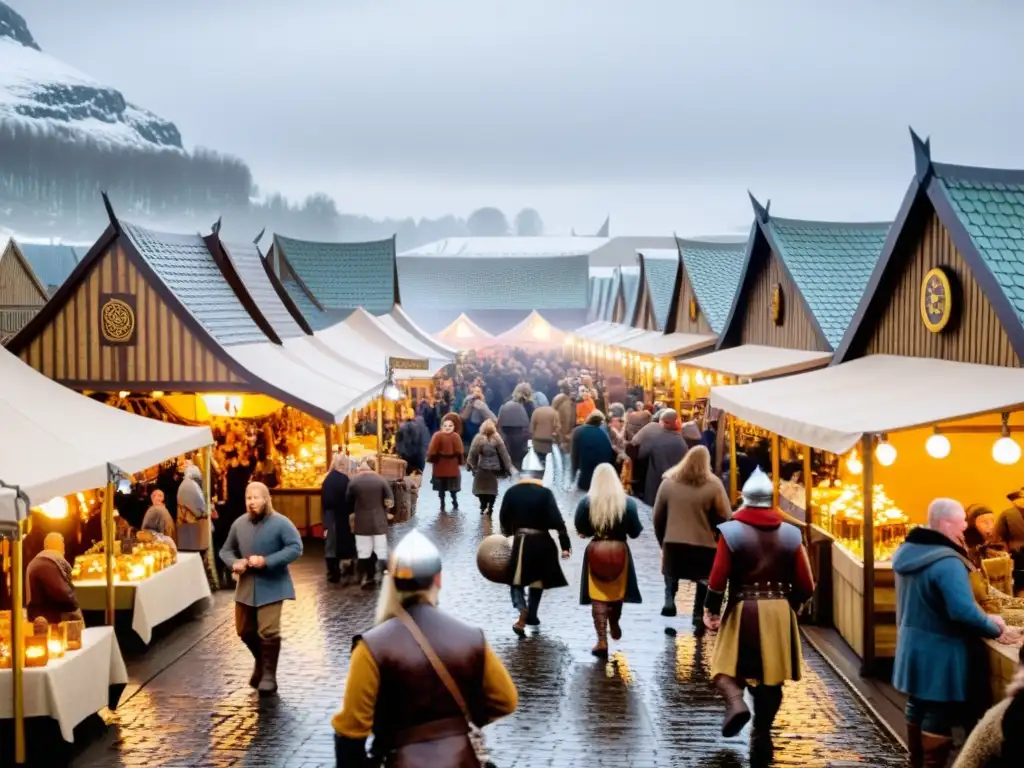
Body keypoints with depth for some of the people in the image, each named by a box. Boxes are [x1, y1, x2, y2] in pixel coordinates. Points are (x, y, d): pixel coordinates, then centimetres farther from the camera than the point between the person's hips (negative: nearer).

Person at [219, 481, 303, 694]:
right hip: (246, 586, 5)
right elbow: (226, 550, 12)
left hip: (271, 586, -5)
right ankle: (262, 662, 40)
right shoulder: (239, 524, 2)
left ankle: (268, 675, 3)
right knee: (245, 631, 14)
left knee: (268, 631, -11)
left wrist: (267, 561, -25)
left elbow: (296, 547, -18)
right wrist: (234, 563, -12)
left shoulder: (280, 523, -13)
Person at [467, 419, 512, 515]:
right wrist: (507, 468, 5)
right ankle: (490, 508, 7)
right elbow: (503, 454, -2)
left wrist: (470, 464, 10)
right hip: (494, 468, 1)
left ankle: (483, 507, 5)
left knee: (481, 487, 10)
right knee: (492, 488, 10)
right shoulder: (497, 439, -5)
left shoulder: (478, 439, -8)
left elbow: (473, 453, -5)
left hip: (482, 468, -1)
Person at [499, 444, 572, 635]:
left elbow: (504, 519, 4)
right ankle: (531, 615, 29)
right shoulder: (545, 493, -11)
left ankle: (523, 614, -19)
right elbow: (557, 521, -13)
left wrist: (508, 534, 23)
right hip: (542, 541, 0)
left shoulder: (511, 492, -4)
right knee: (537, 579, 19)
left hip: (521, 541, 0)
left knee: (518, 580, 6)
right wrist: (565, 544, -8)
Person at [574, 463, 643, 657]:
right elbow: (635, 532, -4)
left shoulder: (586, 502, -6)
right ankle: (614, 625, 43)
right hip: (620, 550, 1)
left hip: (595, 551, -1)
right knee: (617, 592, 23)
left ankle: (602, 641, -5)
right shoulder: (627, 502, -5)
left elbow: (580, 530, -4)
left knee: (598, 596, 2)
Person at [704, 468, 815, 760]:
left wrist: (711, 610, 2)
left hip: (743, 610, -3)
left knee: (727, 664, 12)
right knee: (771, 674, 11)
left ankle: (735, 702, -17)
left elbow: (718, 579, -12)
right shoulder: (790, 534, 0)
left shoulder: (731, 531, -8)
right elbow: (806, 586, 1)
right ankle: (761, 739, 12)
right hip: (779, 612, 3)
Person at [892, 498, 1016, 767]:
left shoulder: (907, 551, 3)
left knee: (917, 706, 21)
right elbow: (963, 611, -33)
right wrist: (995, 628, -14)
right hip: (938, 650, -9)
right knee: (939, 714, 2)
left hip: (913, 644, 9)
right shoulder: (946, 562, -26)